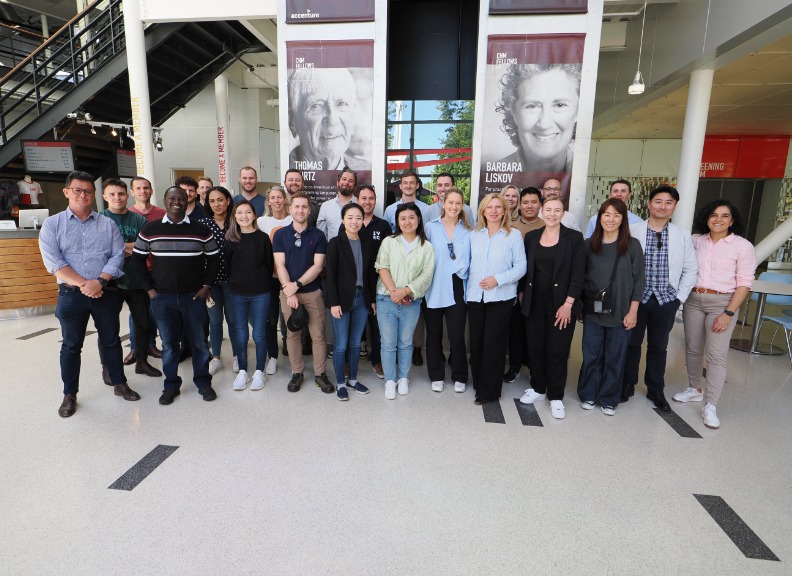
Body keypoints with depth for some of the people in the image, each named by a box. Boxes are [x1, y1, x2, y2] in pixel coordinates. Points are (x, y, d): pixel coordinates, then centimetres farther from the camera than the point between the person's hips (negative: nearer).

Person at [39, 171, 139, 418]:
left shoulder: (107, 224, 6)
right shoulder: (52, 224, 1)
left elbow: (117, 255, -3)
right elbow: (53, 262, -8)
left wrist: (99, 281, -16)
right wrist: (84, 285, -17)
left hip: (106, 293, 1)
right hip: (71, 294, -1)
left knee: (111, 340, 11)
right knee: (71, 345, 10)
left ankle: (119, 384, 26)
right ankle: (69, 395, 23)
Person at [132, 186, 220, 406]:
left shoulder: (201, 230, -1)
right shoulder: (150, 230, 2)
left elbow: (214, 259, 5)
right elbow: (137, 259, 8)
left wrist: (206, 285, -2)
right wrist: (149, 288, 2)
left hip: (193, 296, -1)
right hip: (162, 297, 1)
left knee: (199, 341, 6)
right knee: (169, 343, 10)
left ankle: (203, 382, 22)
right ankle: (171, 385, 24)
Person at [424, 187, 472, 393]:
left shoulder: (467, 231, 6)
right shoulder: (430, 228, 0)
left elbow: (471, 259, 10)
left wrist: (461, 271, -3)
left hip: (457, 290, 1)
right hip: (434, 290, 0)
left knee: (457, 336, 2)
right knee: (434, 335, 10)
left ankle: (459, 377, 21)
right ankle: (436, 376, 26)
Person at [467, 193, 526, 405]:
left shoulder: (514, 235, 1)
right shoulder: (474, 235, 10)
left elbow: (521, 266, -3)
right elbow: (468, 263, 12)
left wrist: (498, 279, -16)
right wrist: (466, 287, 3)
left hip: (500, 297, -3)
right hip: (475, 295, 4)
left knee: (493, 343, -2)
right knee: (476, 342, 7)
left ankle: (489, 391, 11)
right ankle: (478, 383, 24)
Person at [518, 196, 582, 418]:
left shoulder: (574, 238, -4)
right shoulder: (531, 237, 6)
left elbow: (578, 274, -7)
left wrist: (568, 304, -13)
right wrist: (522, 293, 6)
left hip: (561, 302, -3)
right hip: (534, 301, 3)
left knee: (557, 351, 3)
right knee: (535, 347, 11)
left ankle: (556, 396, 18)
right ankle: (537, 388, 28)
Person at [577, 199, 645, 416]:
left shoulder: (632, 245, -2)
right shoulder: (589, 245, 3)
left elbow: (638, 280, -1)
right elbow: (580, 277, 6)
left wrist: (633, 311, -5)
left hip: (620, 314, -1)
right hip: (592, 312, 1)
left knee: (615, 358, 9)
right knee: (591, 355, 9)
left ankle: (609, 399, 26)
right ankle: (588, 395, 26)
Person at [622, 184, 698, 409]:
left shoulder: (682, 236, 3)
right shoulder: (632, 231, -4)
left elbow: (690, 269, 7)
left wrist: (680, 297, 1)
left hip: (666, 300, 2)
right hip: (636, 297, -2)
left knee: (658, 346, 13)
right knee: (632, 342, 10)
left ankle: (655, 389, 27)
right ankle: (627, 384, 26)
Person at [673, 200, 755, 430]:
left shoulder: (743, 246, -5)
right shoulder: (696, 240, 4)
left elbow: (744, 283, -7)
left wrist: (729, 313, -13)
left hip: (722, 303, -3)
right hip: (693, 300, 3)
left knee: (716, 355, -5)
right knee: (692, 349, 12)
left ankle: (710, 406, 2)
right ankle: (695, 390, 31)